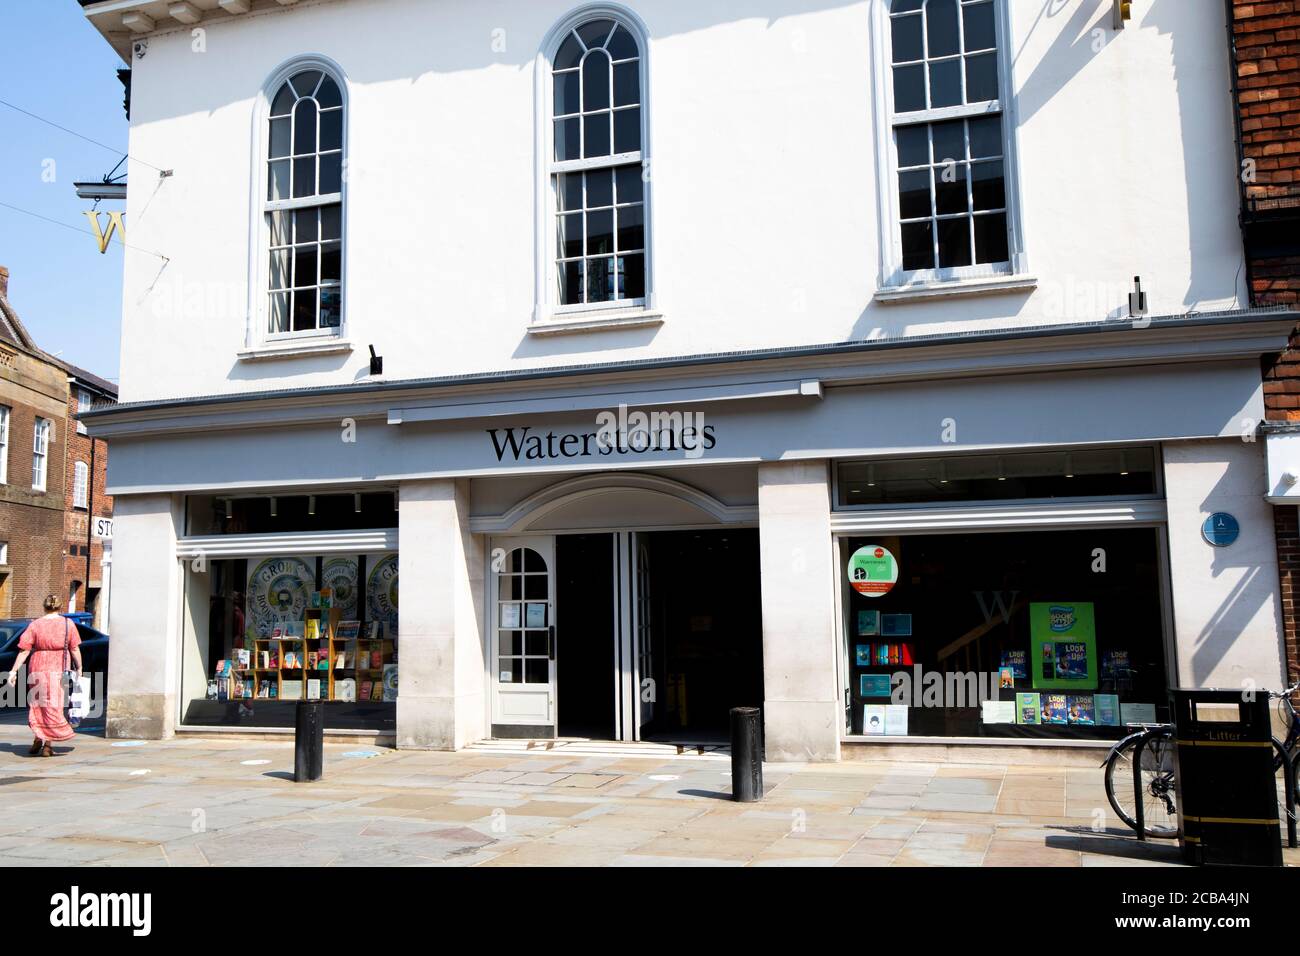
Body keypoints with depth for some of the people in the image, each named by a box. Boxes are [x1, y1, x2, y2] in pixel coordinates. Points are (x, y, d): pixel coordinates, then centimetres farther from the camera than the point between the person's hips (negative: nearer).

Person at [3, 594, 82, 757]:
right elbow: (75, 649, 0)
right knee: (53, 706, 5)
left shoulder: (35, 625, -1)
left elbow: (24, 651, -5)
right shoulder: (68, 624, 0)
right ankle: (47, 745, 1)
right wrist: (79, 668, 8)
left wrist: (14, 671, -2)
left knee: (37, 706, 16)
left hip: (38, 669, 0)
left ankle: (38, 739, 15)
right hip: (59, 670, 0)